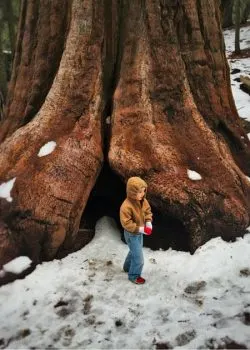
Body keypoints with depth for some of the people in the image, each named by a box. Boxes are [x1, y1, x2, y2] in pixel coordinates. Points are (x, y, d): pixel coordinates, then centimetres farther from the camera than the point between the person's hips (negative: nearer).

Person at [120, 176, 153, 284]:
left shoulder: (143, 201, -9)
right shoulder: (126, 206, -34)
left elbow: (148, 211, 6)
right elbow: (126, 223, -30)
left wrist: (148, 222, -12)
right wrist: (140, 229, -31)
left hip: (140, 232, 8)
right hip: (132, 234, -8)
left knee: (135, 251, 28)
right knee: (138, 257, 0)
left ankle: (127, 267, 53)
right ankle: (134, 276, 24)